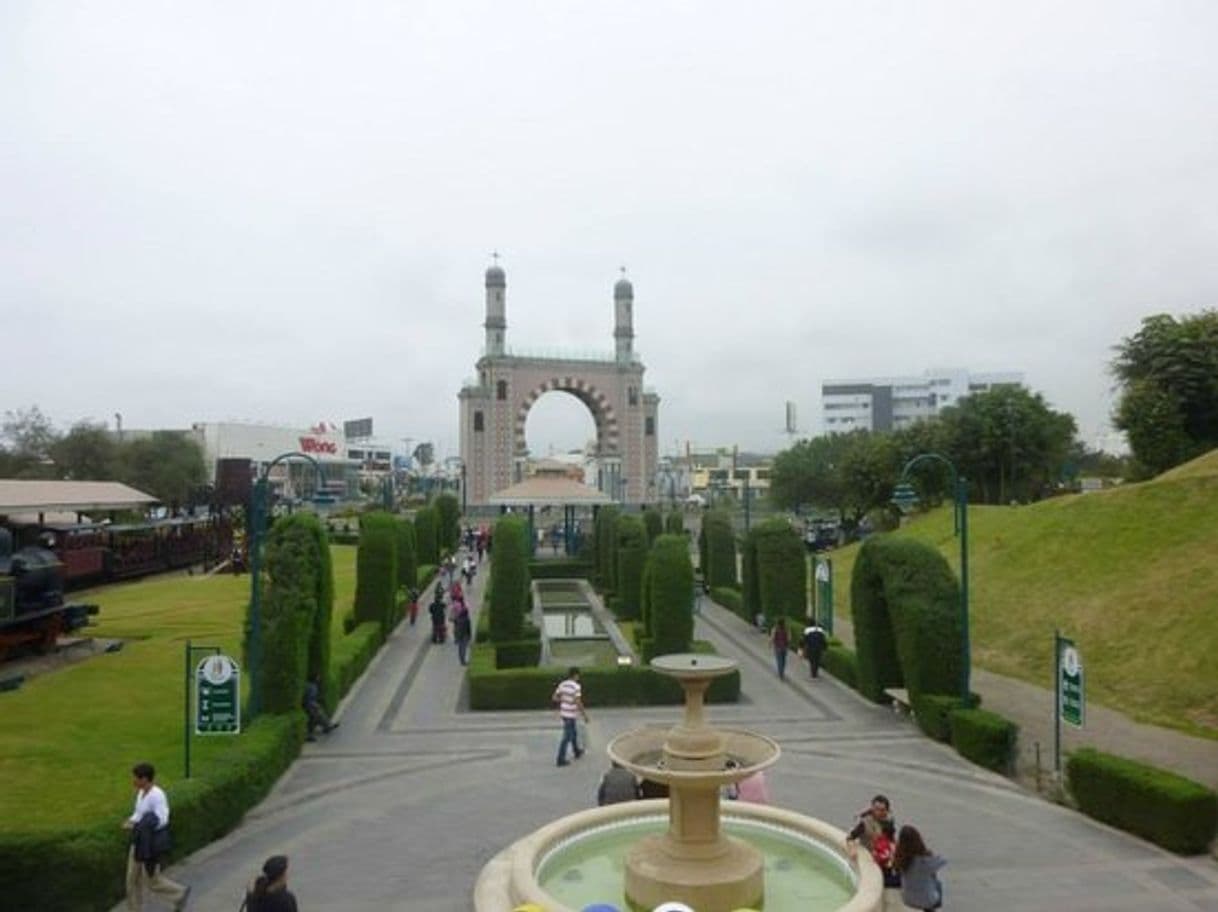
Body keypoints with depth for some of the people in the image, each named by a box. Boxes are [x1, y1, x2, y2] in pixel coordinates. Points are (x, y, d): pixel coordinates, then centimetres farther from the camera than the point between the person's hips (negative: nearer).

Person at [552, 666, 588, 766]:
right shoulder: (576, 687, -20)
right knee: (567, 737, 0)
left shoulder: (562, 684, 1)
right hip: (570, 715, -8)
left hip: (563, 713, 8)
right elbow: (578, 703, -22)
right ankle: (561, 759, 4)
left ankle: (577, 752, 40)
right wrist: (584, 715, -11)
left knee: (573, 733, 25)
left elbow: (554, 698, 4)